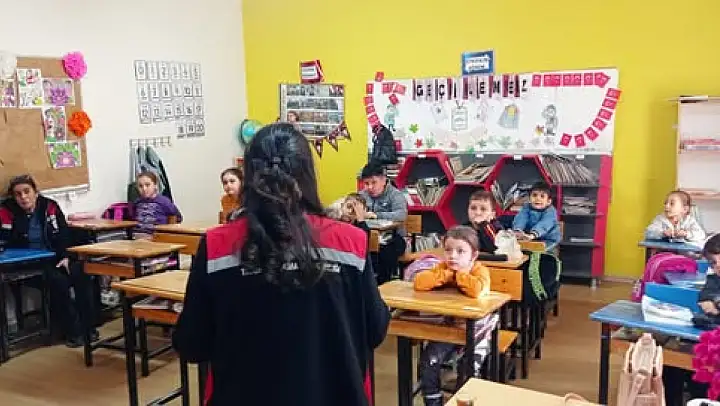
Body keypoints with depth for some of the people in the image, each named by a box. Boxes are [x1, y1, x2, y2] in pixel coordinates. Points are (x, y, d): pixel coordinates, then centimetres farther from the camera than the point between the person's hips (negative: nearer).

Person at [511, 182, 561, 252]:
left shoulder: (550, 211, -11)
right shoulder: (526, 208, 3)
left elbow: (544, 224, -30)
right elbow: (520, 219, -17)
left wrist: (532, 235, -49)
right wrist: (517, 231, -40)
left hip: (547, 240, -4)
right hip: (528, 238, 4)